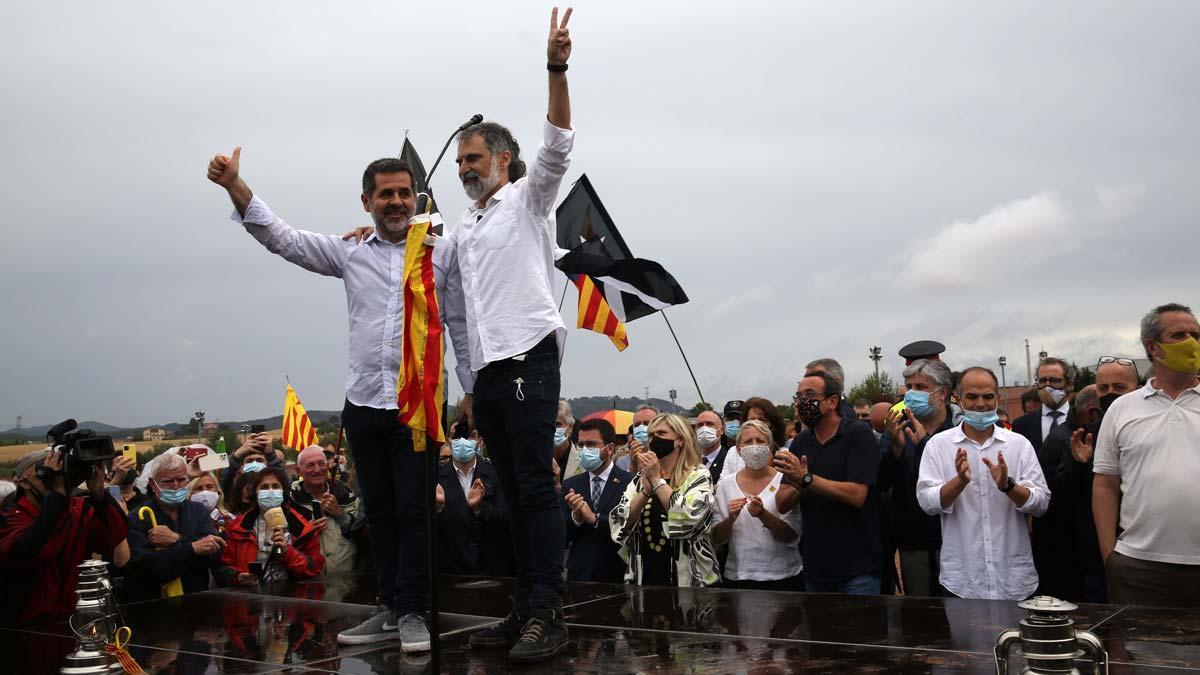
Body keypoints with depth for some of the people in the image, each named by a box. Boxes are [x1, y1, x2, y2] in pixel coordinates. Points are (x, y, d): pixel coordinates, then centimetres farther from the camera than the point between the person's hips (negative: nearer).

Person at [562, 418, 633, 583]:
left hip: (617, 576, -3)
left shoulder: (631, 483, -7)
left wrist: (595, 519, -18)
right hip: (579, 575, 3)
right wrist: (575, 517, -14)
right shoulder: (570, 485, 7)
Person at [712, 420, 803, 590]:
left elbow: (792, 537, -10)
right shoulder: (725, 485, 3)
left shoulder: (785, 482, -5)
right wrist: (730, 519, -16)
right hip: (737, 577, 2)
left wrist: (763, 514, -25)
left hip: (782, 576, -2)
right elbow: (716, 539, 3)